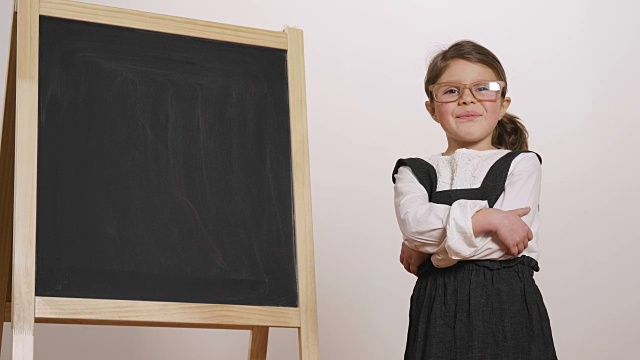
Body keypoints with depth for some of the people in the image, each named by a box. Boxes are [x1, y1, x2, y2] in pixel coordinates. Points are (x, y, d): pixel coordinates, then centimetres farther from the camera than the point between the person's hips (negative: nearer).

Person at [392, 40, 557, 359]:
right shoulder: (416, 172, 12)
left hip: (508, 308, -1)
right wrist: (487, 218, -16)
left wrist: (428, 248, -6)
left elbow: (506, 242, -9)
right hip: (439, 308, 2)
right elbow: (412, 221, -10)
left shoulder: (521, 164, 5)